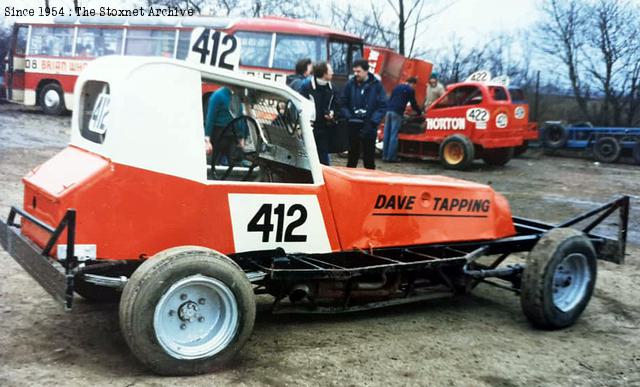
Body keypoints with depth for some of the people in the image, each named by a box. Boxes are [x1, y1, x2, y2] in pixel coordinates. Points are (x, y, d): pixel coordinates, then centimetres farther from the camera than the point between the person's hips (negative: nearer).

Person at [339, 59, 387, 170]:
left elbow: (383, 106, -6)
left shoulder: (376, 85, -5)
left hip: (369, 127, -2)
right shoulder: (350, 84, -1)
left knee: (369, 158, 6)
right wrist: (348, 117, -8)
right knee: (352, 157, 12)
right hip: (353, 125, 2)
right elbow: (343, 103, 6)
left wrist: (372, 122, -15)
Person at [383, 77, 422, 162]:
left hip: (389, 111, 6)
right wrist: (419, 113, 22)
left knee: (387, 134, 7)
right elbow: (413, 103, 8)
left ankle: (385, 156, 8)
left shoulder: (397, 87, 23)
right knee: (394, 135, -6)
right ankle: (391, 157, -7)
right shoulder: (410, 90, 3)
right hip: (397, 113, -6)